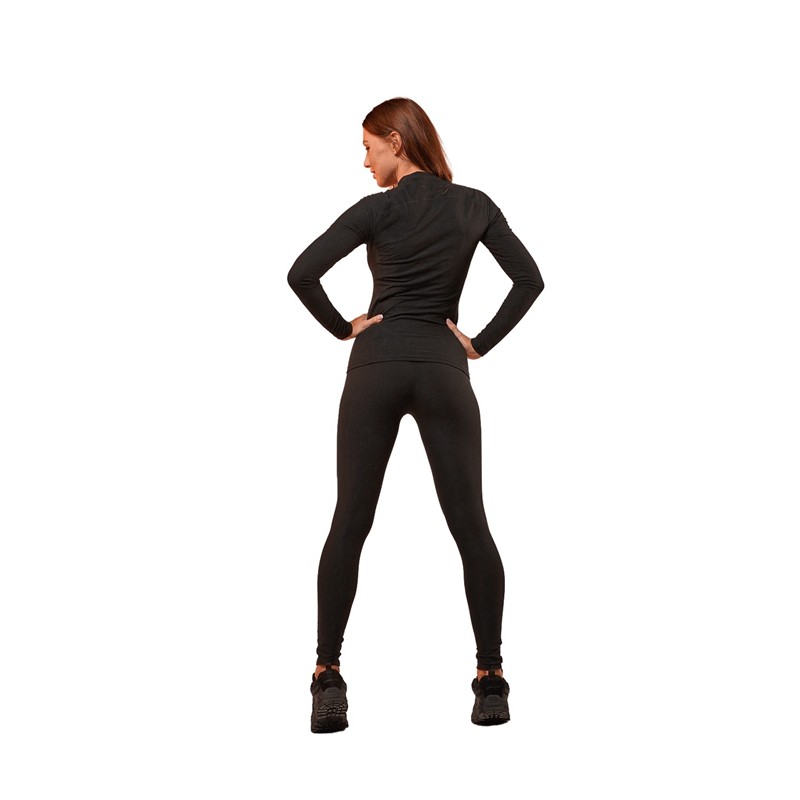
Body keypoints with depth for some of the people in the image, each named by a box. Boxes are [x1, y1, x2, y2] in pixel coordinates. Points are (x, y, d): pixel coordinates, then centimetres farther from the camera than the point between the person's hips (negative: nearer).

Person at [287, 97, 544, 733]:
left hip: (377, 368, -2)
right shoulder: (475, 207, 8)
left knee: (350, 524, 2)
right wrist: (482, 342, 5)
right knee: (470, 525, 4)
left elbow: (302, 274, -11)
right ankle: (491, 681, 4)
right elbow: (529, 279, 2)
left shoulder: (380, 208, -2)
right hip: (443, 369, 2)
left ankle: (328, 679, 1)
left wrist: (343, 328, 1)